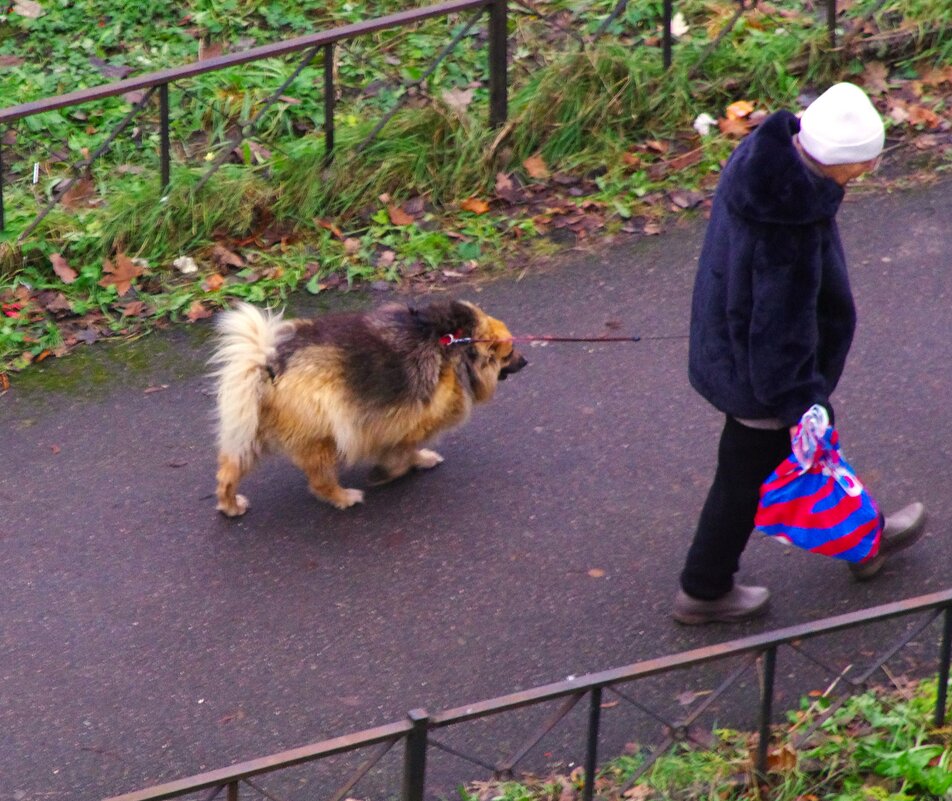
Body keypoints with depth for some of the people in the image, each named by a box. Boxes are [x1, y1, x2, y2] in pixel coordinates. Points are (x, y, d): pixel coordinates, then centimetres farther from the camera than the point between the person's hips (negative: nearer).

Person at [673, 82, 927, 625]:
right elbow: (781, 329, -31)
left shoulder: (763, 152, -14)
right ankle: (705, 592, 36)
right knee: (746, 479, 15)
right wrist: (798, 401, -17)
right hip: (758, 374, -9)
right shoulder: (791, 231, -41)